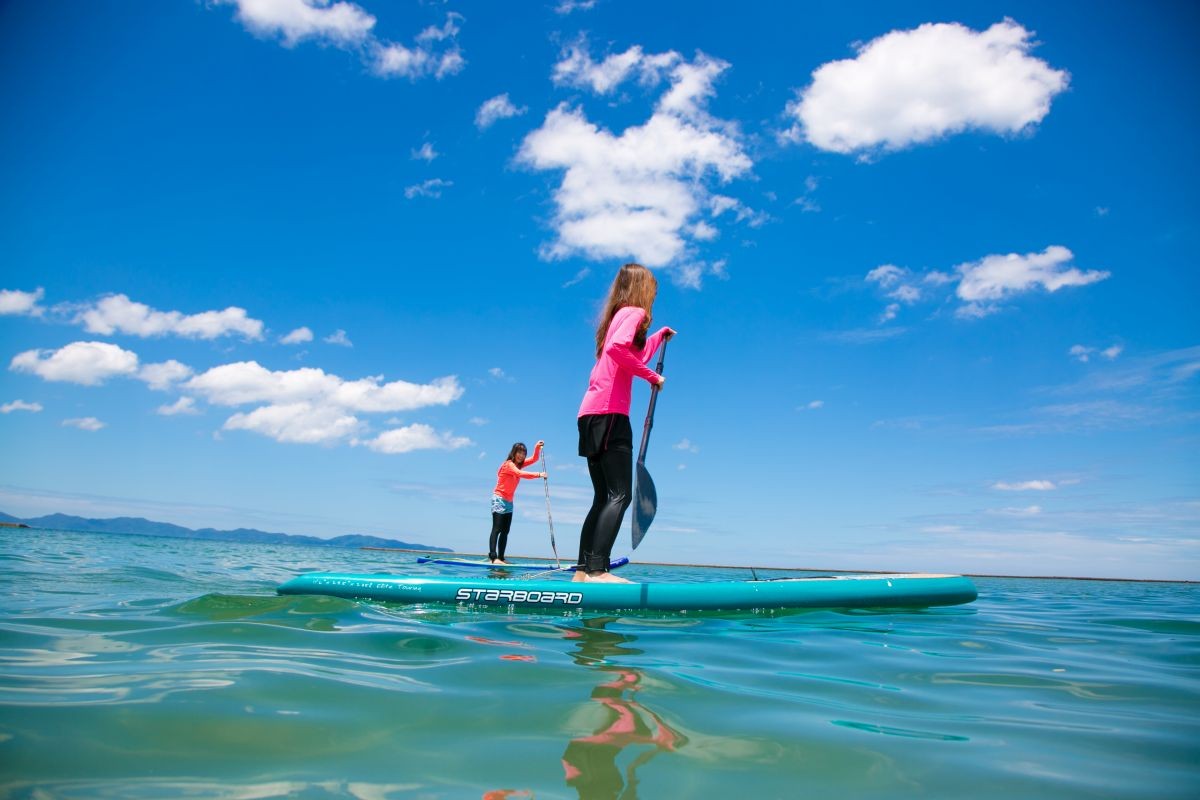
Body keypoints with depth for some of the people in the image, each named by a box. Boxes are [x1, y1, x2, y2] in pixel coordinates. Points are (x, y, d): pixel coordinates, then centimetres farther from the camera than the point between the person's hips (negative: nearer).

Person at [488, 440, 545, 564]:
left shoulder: (518, 464, 10)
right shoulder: (509, 464, -15)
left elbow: (534, 459, 10)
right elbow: (521, 474, -32)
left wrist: (537, 448, -8)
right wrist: (539, 475, -37)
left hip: (509, 502, 9)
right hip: (499, 499, -9)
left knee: (505, 531, 6)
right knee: (496, 529, -15)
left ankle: (500, 558, 6)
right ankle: (493, 557, -22)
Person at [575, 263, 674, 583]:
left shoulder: (618, 315, 25)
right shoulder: (635, 312, -2)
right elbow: (617, 348, -23)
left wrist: (659, 336, 52)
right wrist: (652, 376, -14)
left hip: (591, 414, 9)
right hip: (608, 414, -9)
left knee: (604, 497, 10)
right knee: (620, 495, -13)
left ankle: (583, 570, 8)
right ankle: (597, 570, -20)